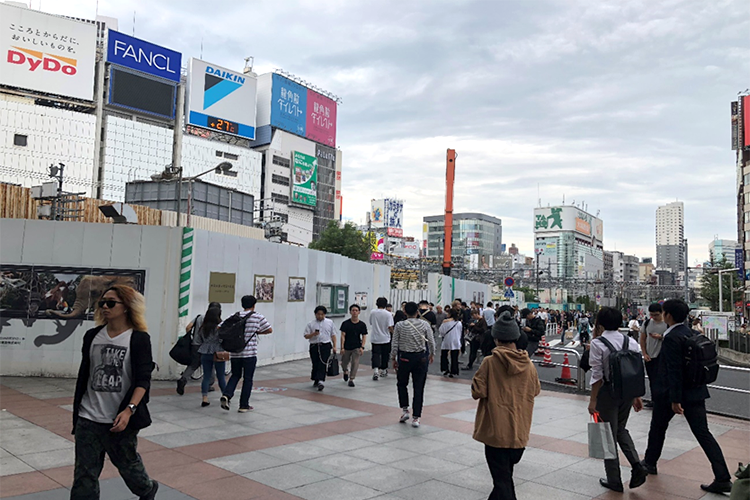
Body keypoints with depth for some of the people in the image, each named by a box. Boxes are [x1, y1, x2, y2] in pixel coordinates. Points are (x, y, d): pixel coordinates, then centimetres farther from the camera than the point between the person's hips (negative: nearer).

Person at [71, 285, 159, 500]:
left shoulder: (139, 339, -10)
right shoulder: (92, 336, 4)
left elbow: (143, 380, -14)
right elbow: (83, 375, 12)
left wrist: (129, 410, -25)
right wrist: (77, 407, 15)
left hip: (120, 418, -3)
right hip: (88, 418, 4)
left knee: (127, 463, 16)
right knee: (84, 474, 3)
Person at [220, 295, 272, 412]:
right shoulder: (258, 316, -2)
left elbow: (220, 328, 4)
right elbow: (269, 330, 2)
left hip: (235, 353, 3)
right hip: (250, 353, -3)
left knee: (235, 375, 20)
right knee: (247, 379, 7)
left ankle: (226, 395, -3)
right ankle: (244, 406, 11)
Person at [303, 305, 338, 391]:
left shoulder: (330, 323, 8)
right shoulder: (311, 324, 6)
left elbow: (333, 335, 11)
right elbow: (306, 336, 3)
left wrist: (334, 346, 5)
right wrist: (313, 334, -16)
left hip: (325, 346, -1)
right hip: (314, 346, 1)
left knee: (323, 364, -13)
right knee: (315, 364, 8)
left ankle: (321, 381, -20)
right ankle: (316, 380, 26)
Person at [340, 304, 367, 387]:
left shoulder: (362, 324, -3)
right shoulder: (345, 323, -6)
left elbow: (364, 336, 0)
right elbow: (343, 336, -7)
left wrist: (362, 347, -12)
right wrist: (342, 347, -12)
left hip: (356, 347, 0)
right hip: (346, 347, 1)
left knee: (355, 363, -10)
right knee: (344, 363, 15)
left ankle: (351, 379, 2)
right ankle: (346, 371, 48)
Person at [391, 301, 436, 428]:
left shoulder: (400, 325, -6)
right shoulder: (425, 324, -5)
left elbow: (394, 344, -4)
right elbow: (431, 341, -2)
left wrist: (393, 358, 7)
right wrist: (432, 354, 15)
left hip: (404, 357, 0)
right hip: (421, 358, 1)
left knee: (402, 384, 21)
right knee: (419, 388, 6)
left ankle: (405, 410, 12)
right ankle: (416, 417, 7)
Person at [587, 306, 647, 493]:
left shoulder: (597, 343, -14)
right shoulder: (631, 342, 1)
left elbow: (597, 375, -14)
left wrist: (593, 400, -8)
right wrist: (637, 396, 14)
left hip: (608, 391, -5)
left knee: (609, 435, 8)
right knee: (621, 429, 25)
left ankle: (614, 480, 17)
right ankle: (637, 465, 8)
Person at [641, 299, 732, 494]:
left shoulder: (671, 338, -19)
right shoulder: (691, 333, 6)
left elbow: (674, 370, -22)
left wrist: (675, 400, -20)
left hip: (670, 392, -7)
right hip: (695, 392, 7)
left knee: (658, 428, 15)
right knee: (703, 433, 5)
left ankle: (650, 462, 33)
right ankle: (722, 478, -1)